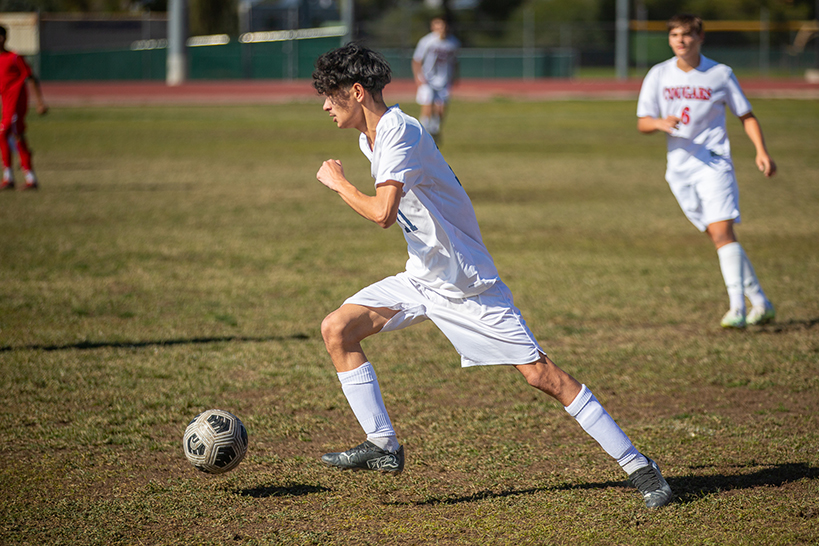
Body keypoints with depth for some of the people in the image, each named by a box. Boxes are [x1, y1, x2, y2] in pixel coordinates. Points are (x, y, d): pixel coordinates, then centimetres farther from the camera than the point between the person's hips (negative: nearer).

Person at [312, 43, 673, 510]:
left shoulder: (400, 133, -22)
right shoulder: (372, 137, 8)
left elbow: (382, 213, -33)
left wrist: (338, 182, -18)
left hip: (467, 286, -9)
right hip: (421, 279, 9)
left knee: (541, 374, -11)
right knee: (337, 329, -2)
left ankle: (638, 466, -6)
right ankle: (382, 445, 2)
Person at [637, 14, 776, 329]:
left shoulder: (720, 74, 0)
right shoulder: (658, 76, 5)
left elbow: (746, 116, 7)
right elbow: (642, 123, 6)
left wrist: (761, 152, -7)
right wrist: (660, 123, -17)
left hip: (714, 161, -3)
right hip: (679, 168, 3)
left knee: (721, 230, -19)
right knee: (717, 236, 4)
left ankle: (737, 308, -22)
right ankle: (760, 303, 13)